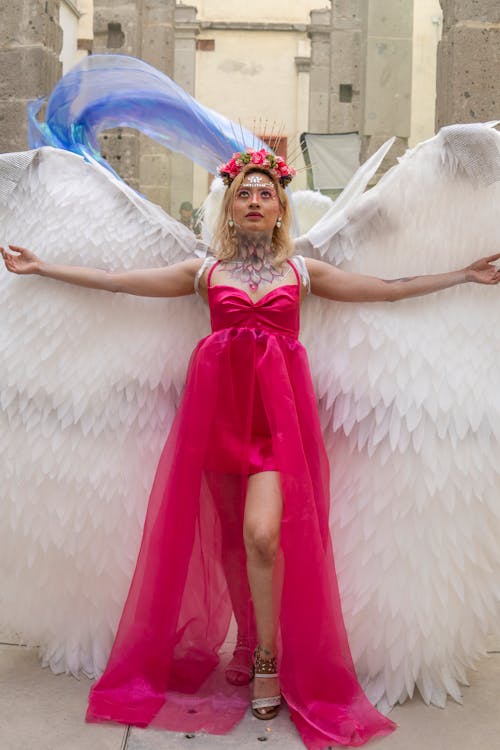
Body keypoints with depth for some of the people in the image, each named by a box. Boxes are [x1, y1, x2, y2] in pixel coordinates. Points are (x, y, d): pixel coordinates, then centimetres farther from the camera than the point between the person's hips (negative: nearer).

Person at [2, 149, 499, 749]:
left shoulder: (302, 271, 11)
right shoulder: (204, 271, 11)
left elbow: (390, 289, 13)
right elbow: (115, 281, 11)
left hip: (279, 406, -1)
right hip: (220, 404, 2)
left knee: (263, 533, -17)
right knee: (230, 537, 6)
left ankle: (268, 657, 4)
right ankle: (249, 644, 26)